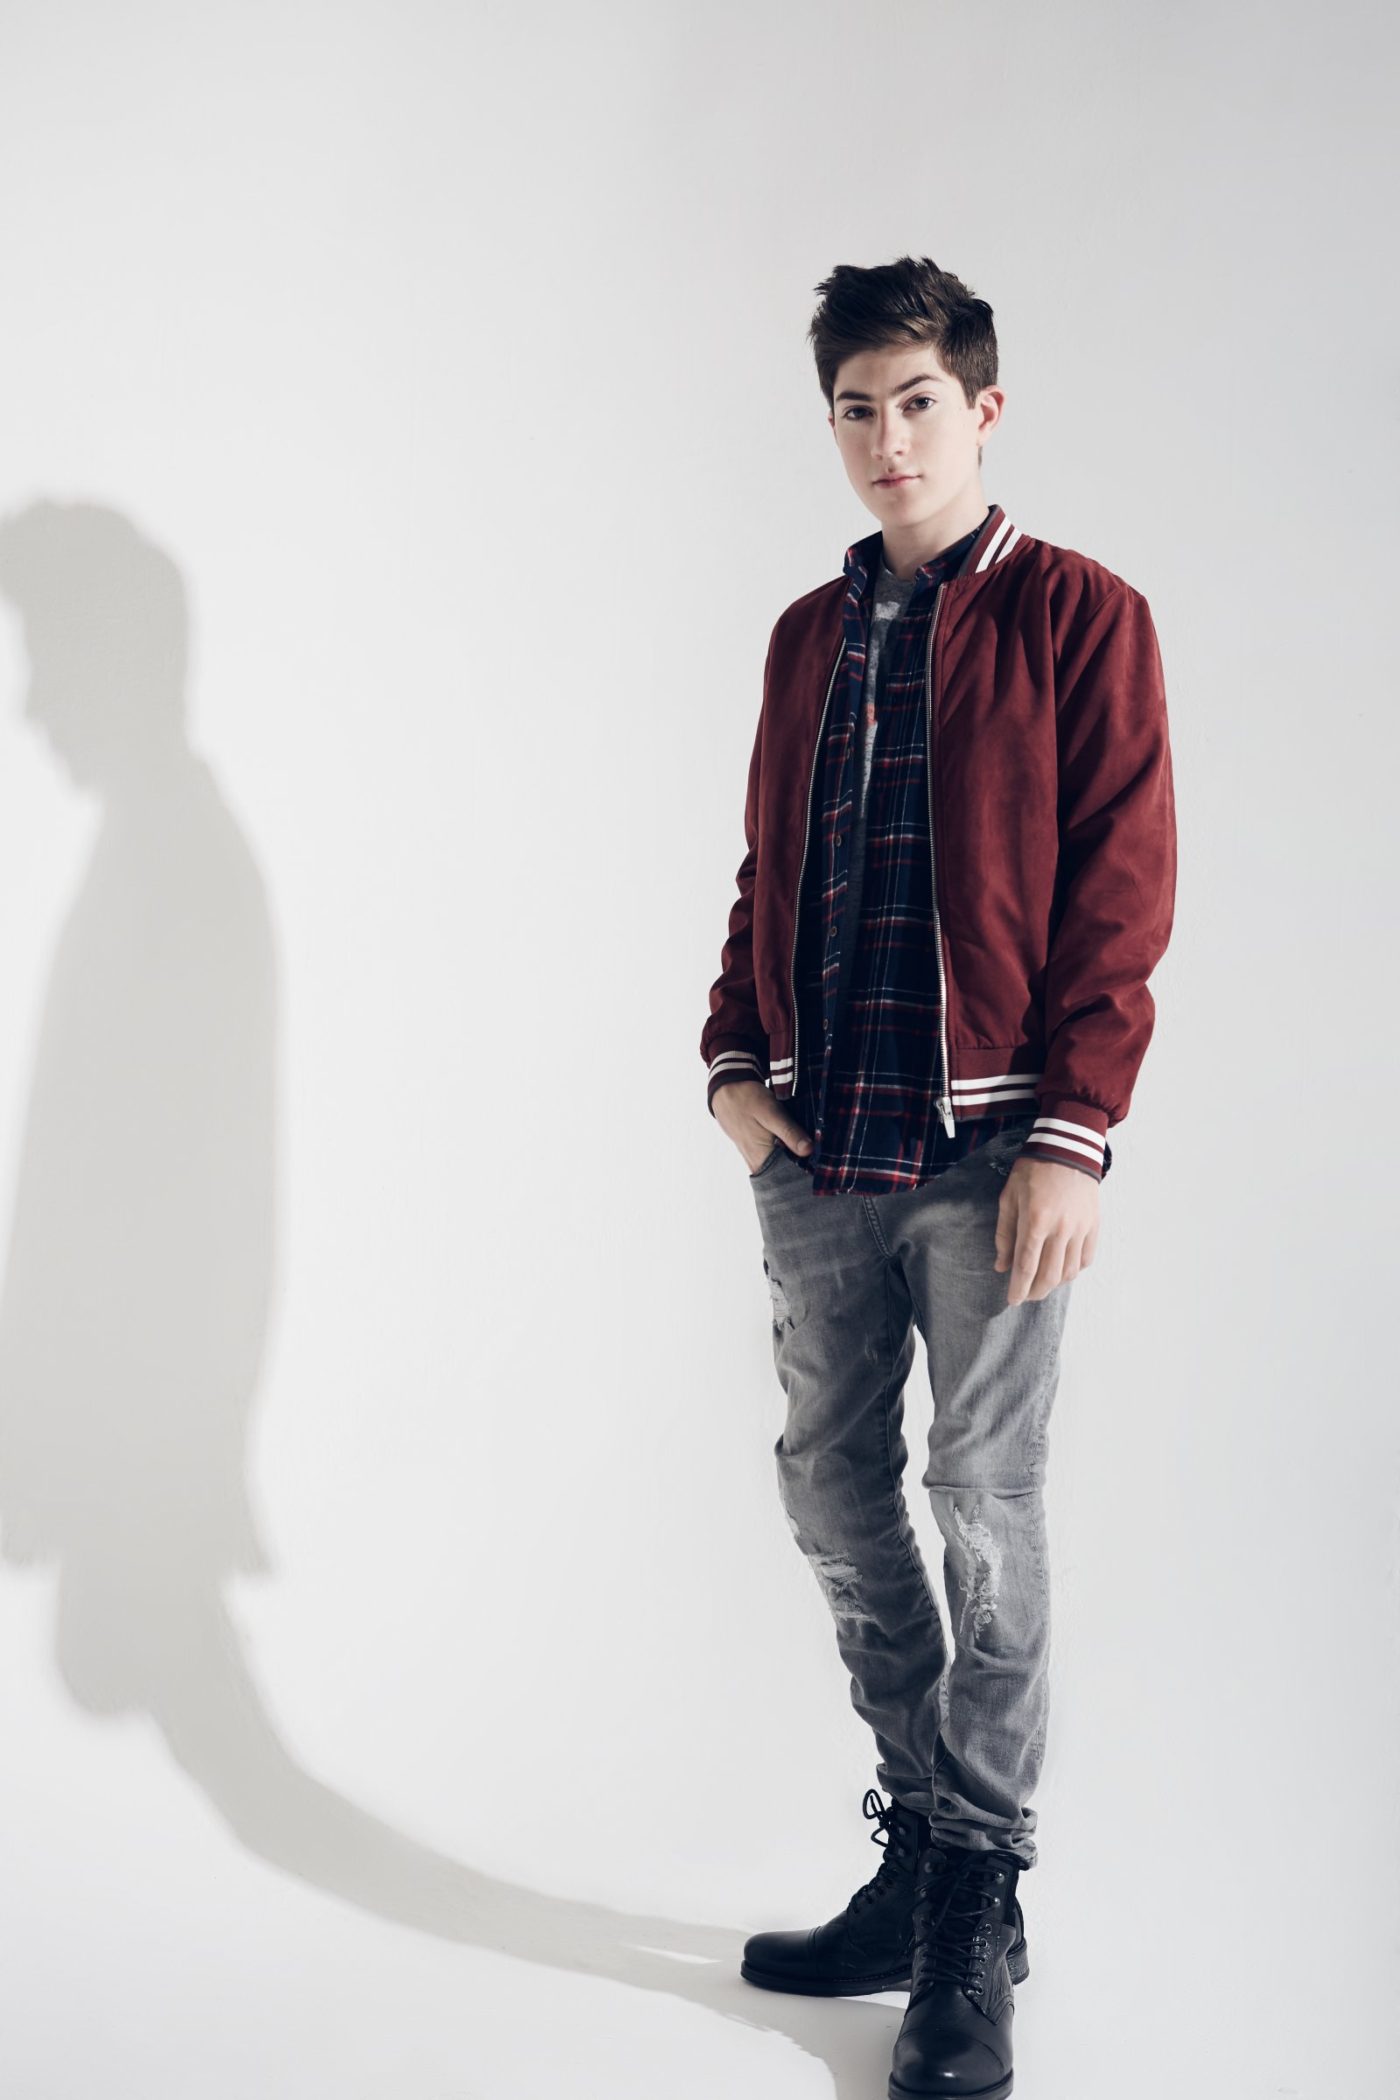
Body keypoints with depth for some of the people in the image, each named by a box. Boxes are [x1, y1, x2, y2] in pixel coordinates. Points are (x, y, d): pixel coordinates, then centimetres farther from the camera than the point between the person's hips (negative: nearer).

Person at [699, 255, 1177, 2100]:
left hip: (983, 1148, -6)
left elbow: (1120, 894, -7)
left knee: (985, 1508, -1)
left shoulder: (1079, 617, -1)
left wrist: (1073, 1134, -14)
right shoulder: (809, 634, 16)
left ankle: (977, 1935, 12)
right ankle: (918, 1858, 26)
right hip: (816, 1146, 6)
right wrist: (736, 1060, 6)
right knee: (834, 1493, 10)